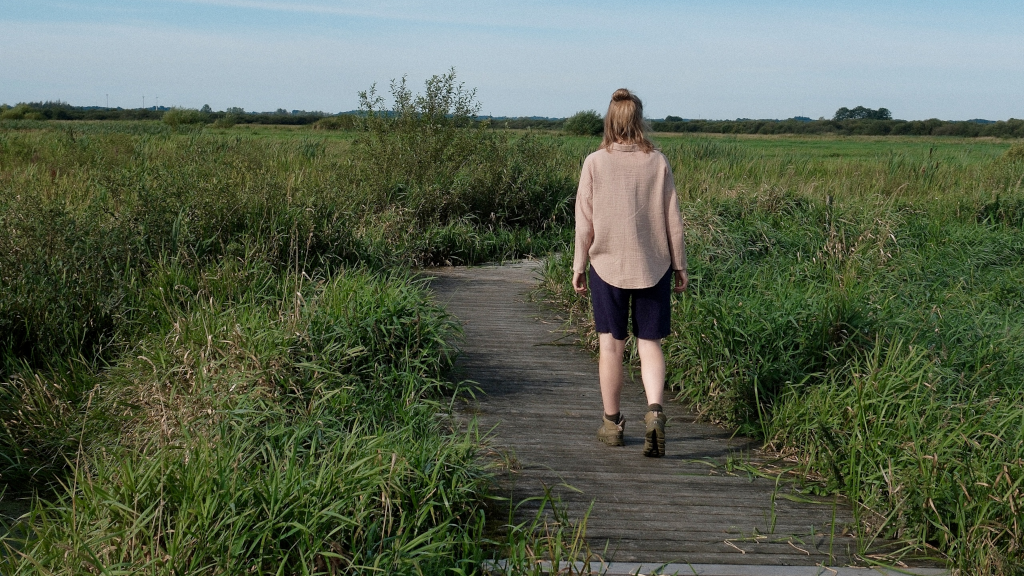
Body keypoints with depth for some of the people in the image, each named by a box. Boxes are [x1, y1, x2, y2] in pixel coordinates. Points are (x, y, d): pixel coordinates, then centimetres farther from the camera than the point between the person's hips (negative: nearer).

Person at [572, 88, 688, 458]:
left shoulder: (595, 163, -5)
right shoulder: (657, 162, -3)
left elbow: (585, 221, -2)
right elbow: (672, 220, 1)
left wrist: (578, 267, 7)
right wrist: (679, 265, 11)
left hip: (607, 265, -1)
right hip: (653, 267, 1)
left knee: (611, 344, 10)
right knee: (649, 343, 9)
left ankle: (612, 424, 19)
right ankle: (655, 409, -12)